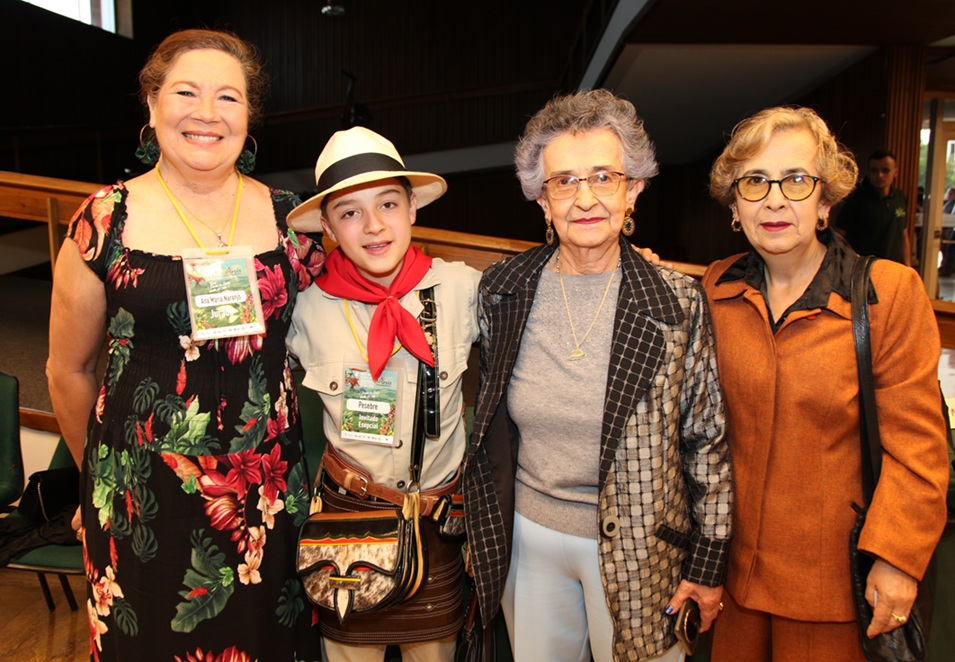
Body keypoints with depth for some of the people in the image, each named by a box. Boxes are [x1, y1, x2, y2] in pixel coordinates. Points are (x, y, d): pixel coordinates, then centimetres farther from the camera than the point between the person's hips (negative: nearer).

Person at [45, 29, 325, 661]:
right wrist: (103, 469, 13)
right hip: (146, 494, -1)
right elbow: (69, 370, 3)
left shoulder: (287, 217, -1)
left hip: (270, 490, 2)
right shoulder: (107, 222, -7)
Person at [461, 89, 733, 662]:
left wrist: (709, 564, -2)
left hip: (639, 548, -2)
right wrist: (481, 530, 11)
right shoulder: (503, 289, -6)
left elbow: (708, 442, -6)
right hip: (526, 537, 3)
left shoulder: (679, 303, -13)